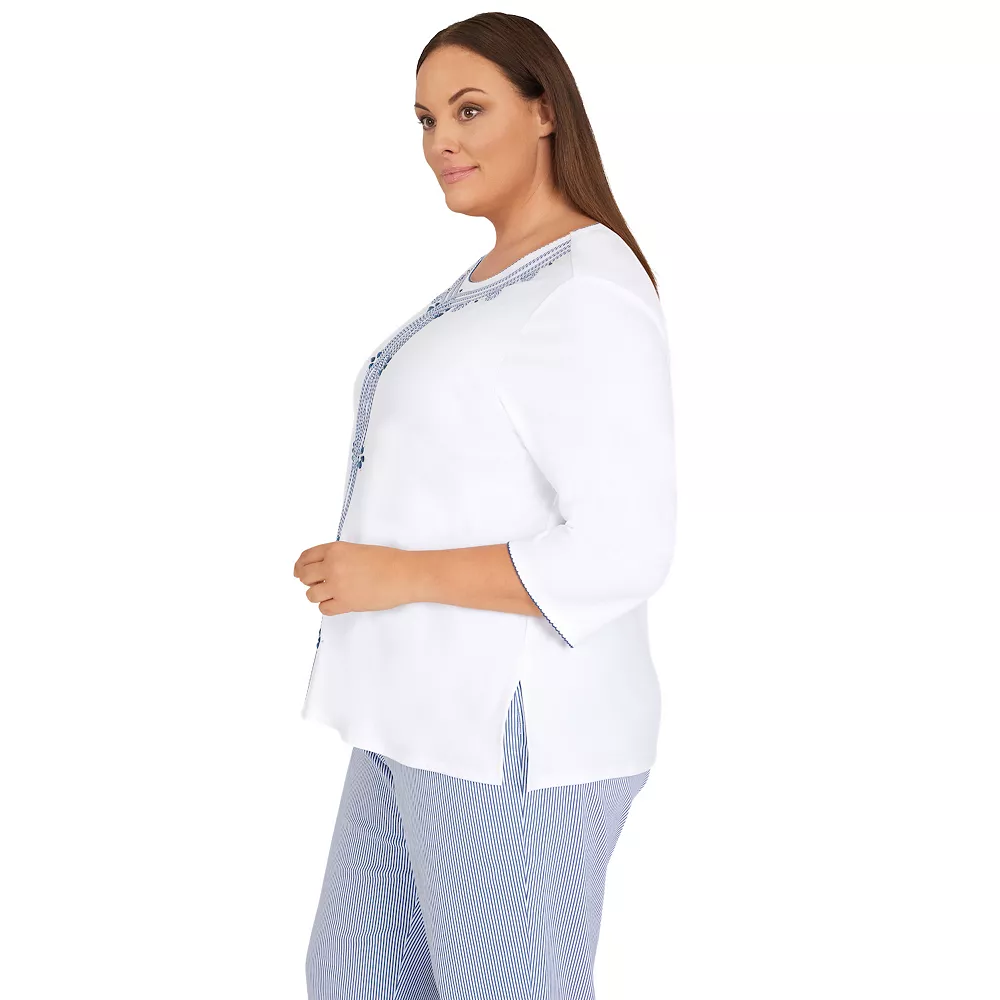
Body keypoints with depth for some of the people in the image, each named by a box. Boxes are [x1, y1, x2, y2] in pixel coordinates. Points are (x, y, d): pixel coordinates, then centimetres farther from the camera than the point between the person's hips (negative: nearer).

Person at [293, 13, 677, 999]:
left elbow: (621, 553, -24)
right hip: (439, 717, 11)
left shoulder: (590, 296, -19)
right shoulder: (501, 278, 13)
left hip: (513, 733, -11)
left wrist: (397, 577, -20)